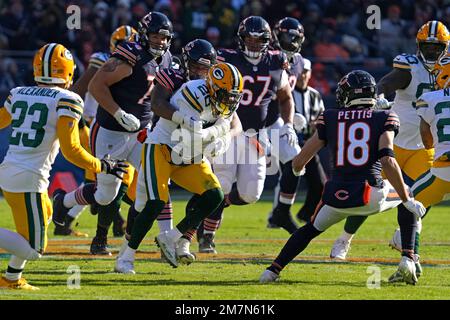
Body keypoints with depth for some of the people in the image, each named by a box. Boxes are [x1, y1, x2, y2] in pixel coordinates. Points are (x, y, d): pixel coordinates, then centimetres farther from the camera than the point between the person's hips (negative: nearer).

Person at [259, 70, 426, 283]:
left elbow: (298, 163, 11)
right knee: (407, 197, 28)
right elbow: (388, 162, -13)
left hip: (337, 196, 2)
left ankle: (273, 270, 22)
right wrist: (408, 201, -7)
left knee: (311, 229, 31)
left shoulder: (330, 119, 9)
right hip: (371, 196, -2)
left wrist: (297, 169, 36)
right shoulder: (383, 119, 2)